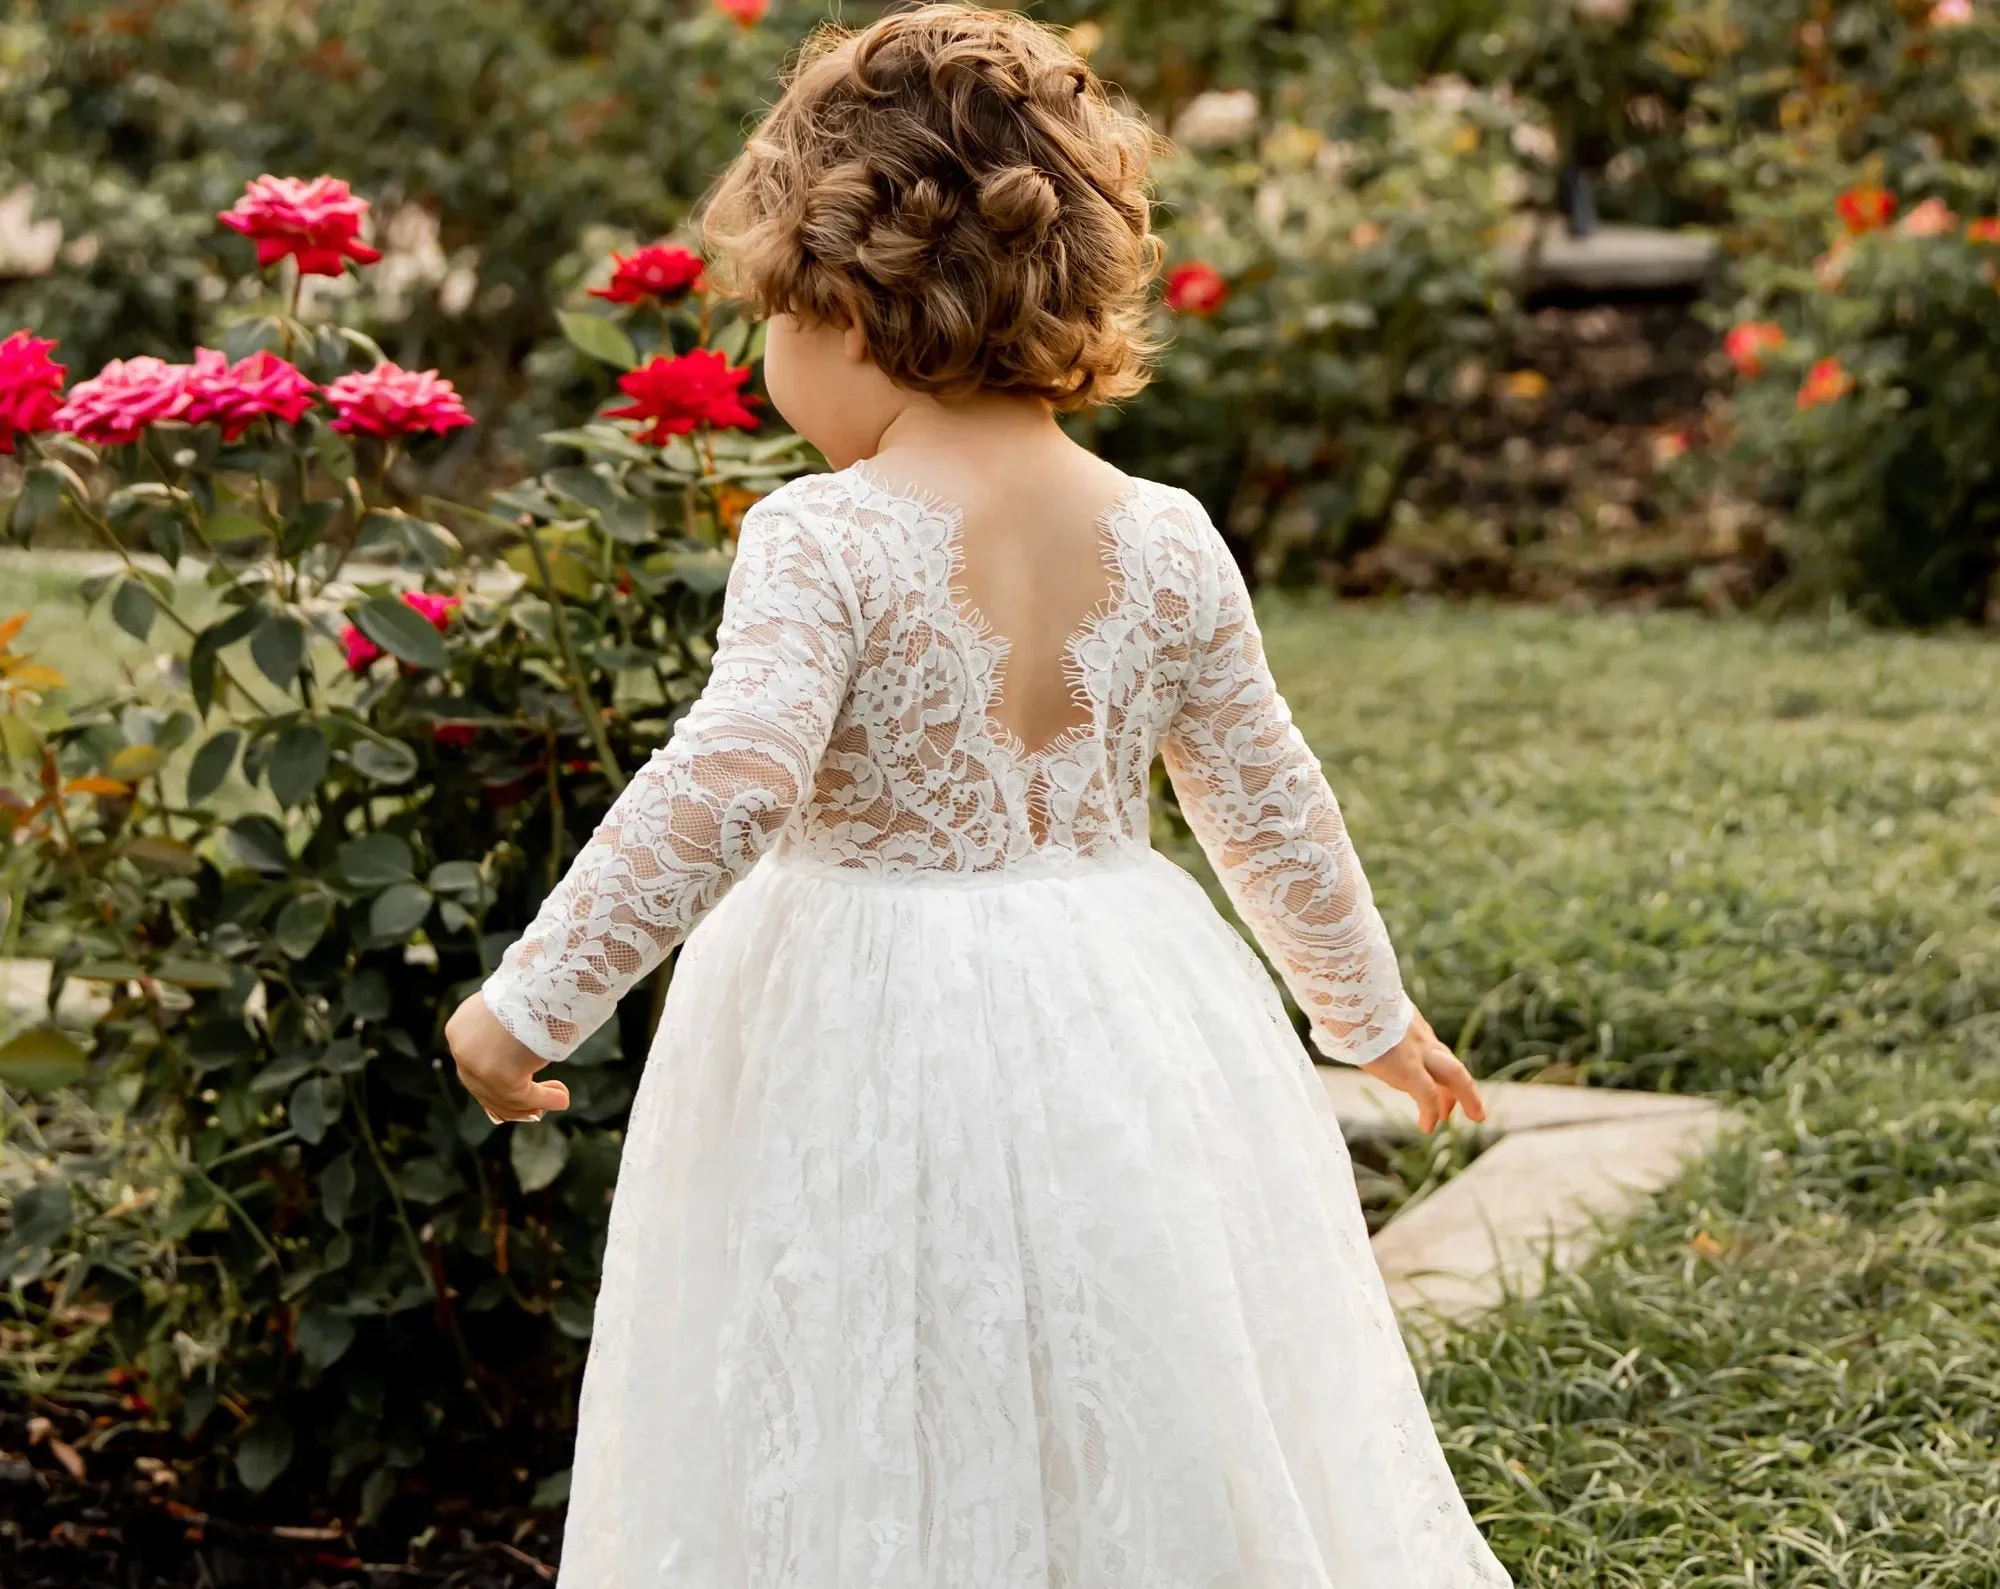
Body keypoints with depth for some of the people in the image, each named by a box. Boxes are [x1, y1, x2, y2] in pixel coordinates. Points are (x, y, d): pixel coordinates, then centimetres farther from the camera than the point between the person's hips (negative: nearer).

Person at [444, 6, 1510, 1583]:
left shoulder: (824, 539, -15)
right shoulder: (1167, 546, 0)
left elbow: (724, 785, -25)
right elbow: (1271, 806, 9)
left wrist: (535, 999, -16)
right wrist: (1369, 1012, 23)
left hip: (866, 1040, -4)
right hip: (1121, 1024, 5)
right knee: (1141, 1460, 19)